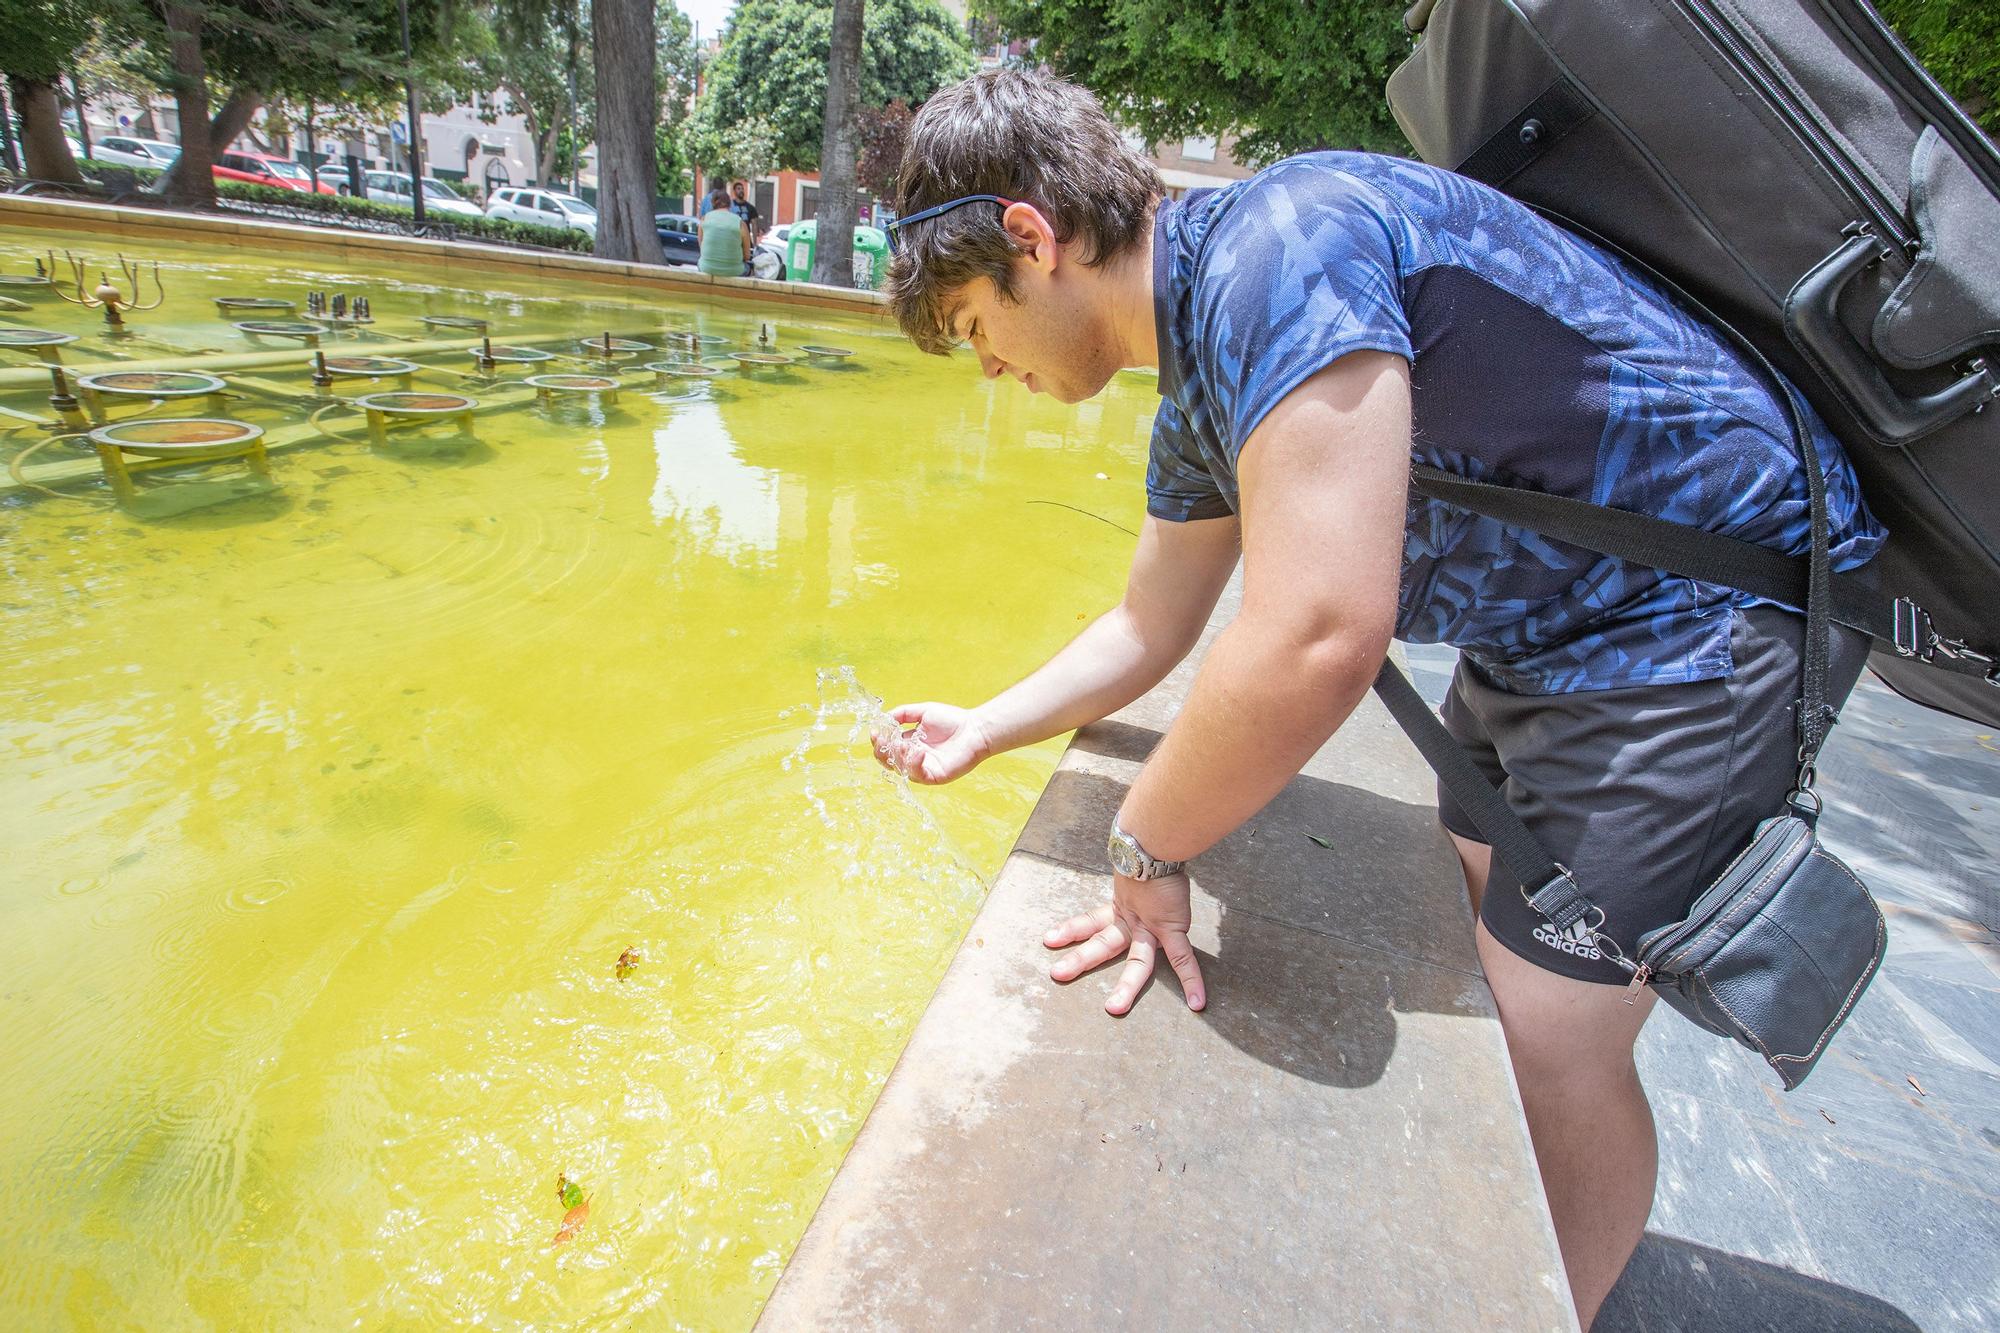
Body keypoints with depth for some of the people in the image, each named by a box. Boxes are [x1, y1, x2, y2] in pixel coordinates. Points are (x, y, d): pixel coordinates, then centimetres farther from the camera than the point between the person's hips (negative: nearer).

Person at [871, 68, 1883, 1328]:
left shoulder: (1275, 246, -28)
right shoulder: (1195, 396, 4)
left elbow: (1318, 637, -37)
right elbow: (1151, 627, 13)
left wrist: (1146, 848, -22)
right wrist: (981, 731, 15)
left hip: (1702, 606, -9)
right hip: (1541, 623, 9)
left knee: (1550, 1047, -2)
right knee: (1462, 957, 19)